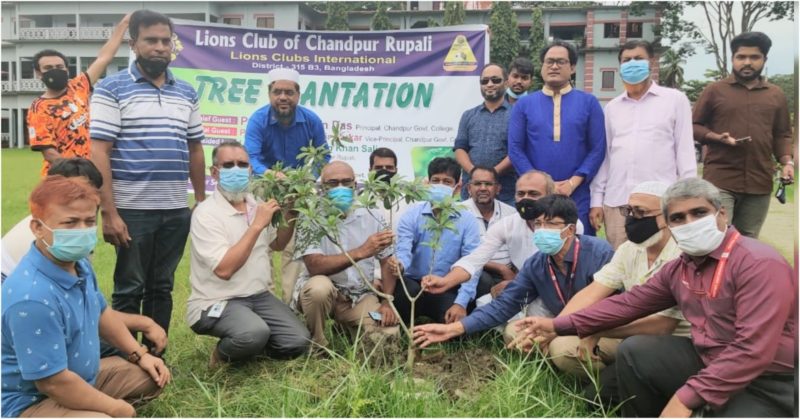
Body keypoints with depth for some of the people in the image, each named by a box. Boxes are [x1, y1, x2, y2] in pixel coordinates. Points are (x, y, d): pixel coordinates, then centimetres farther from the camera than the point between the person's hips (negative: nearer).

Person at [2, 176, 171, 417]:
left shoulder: (79, 264, -3)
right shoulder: (32, 297, -33)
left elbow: (101, 313, 16)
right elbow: (53, 383, -30)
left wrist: (139, 355, 10)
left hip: (83, 376, 9)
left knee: (152, 376, 17)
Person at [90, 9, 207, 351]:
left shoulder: (187, 94, 12)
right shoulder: (111, 89, -3)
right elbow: (99, 153, -9)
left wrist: (202, 201, 12)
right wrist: (109, 212, -14)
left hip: (176, 210, 5)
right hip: (132, 210, -4)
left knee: (162, 286, 14)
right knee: (129, 289, 6)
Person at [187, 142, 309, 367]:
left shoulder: (256, 203, 6)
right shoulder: (206, 213, -15)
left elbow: (277, 244, 21)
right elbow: (224, 269, -26)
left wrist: (290, 215, 2)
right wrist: (257, 225, -25)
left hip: (259, 296, 7)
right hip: (216, 302, -6)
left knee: (298, 342, -10)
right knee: (254, 333, -35)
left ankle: (246, 345, 15)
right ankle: (223, 354, -1)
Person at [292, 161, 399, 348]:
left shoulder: (373, 217, -2)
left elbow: (387, 262, 4)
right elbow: (315, 266, -27)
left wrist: (387, 302, -8)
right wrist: (361, 252, -35)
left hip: (361, 296, 3)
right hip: (320, 291, -3)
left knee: (389, 333, -19)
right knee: (319, 286, -37)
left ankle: (346, 325, 15)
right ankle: (316, 345, -8)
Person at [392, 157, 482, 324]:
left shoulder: (468, 221, -1)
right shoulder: (412, 214, 0)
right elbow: (403, 249, -13)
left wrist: (461, 303, -22)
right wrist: (400, 265, -39)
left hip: (448, 290, 0)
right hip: (414, 283, 0)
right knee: (409, 289, -34)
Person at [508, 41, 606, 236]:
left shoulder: (589, 102, 6)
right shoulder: (524, 104, 7)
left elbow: (598, 148, 0)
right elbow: (515, 149, 0)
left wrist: (572, 183, -11)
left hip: (578, 195, 0)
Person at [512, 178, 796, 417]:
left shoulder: (759, 264, -22)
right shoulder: (679, 268, 5)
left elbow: (754, 350, -29)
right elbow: (630, 302, 9)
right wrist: (559, 326, 4)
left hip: (768, 382, -7)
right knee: (633, 352, 2)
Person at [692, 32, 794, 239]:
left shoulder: (776, 95, 15)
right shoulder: (714, 90, 5)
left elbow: (782, 135, 17)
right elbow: (693, 126, 6)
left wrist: (787, 162, 0)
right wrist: (717, 137, -12)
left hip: (760, 182, 4)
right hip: (720, 180, -4)